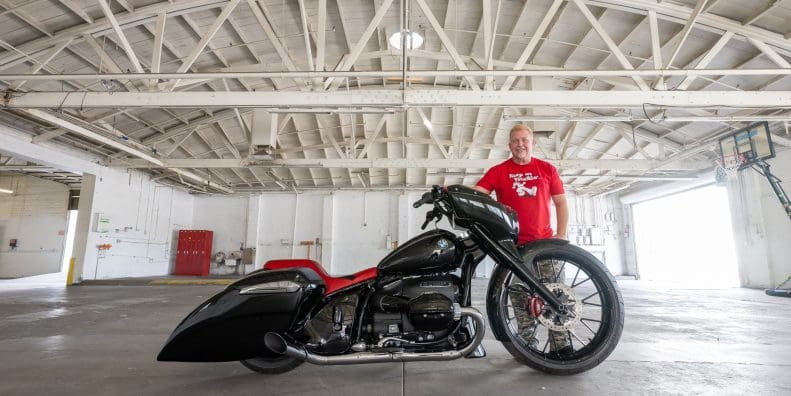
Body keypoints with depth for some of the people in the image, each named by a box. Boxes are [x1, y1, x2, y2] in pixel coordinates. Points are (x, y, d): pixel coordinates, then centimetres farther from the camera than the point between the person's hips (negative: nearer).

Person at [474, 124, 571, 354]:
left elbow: (560, 202, 10)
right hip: (513, 244, -1)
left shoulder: (547, 169, 10)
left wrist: (561, 234, 0)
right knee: (521, 299, 6)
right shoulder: (498, 171, 5)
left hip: (545, 241, 1)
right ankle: (528, 345, 18)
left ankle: (562, 345, 11)